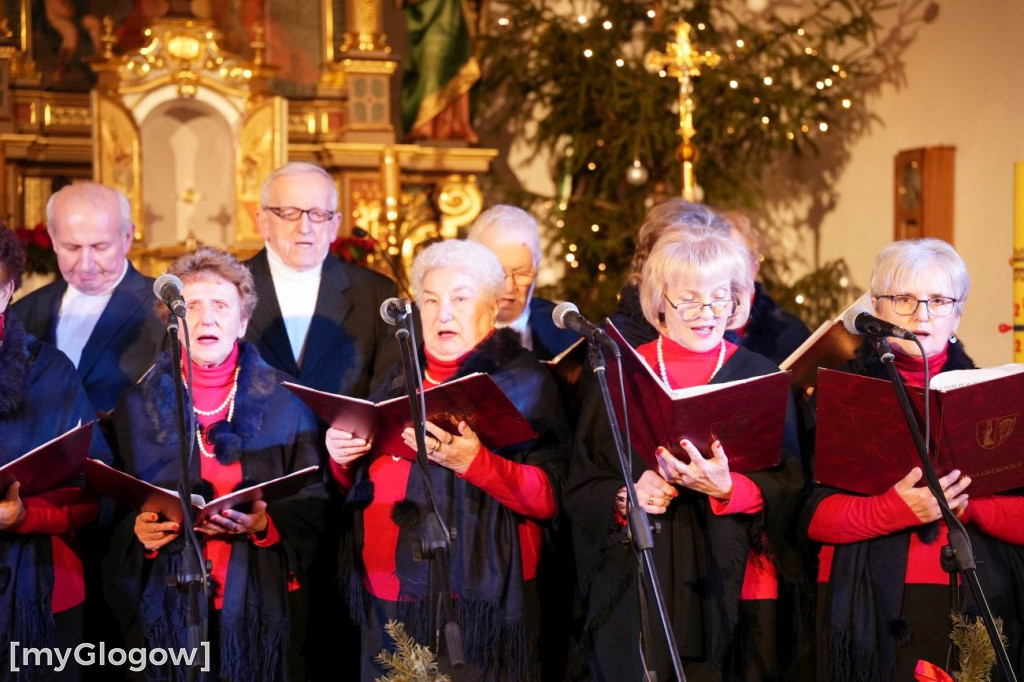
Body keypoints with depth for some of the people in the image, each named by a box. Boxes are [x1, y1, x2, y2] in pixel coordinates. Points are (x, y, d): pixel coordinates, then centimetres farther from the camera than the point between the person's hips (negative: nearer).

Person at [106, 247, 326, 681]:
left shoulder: (284, 403, 3)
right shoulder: (140, 405, 7)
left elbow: (313, 506, 0)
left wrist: (265, 524, -18)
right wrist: (138, 531, -12)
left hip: (259, 605, -1)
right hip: (167, 602, 1)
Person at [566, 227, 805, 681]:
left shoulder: (761, 377, 6)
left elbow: (789, 487, -2)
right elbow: (580, 491, 5)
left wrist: (726, 488, -20)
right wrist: (626, 498, -16)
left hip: (737, 590, 0)